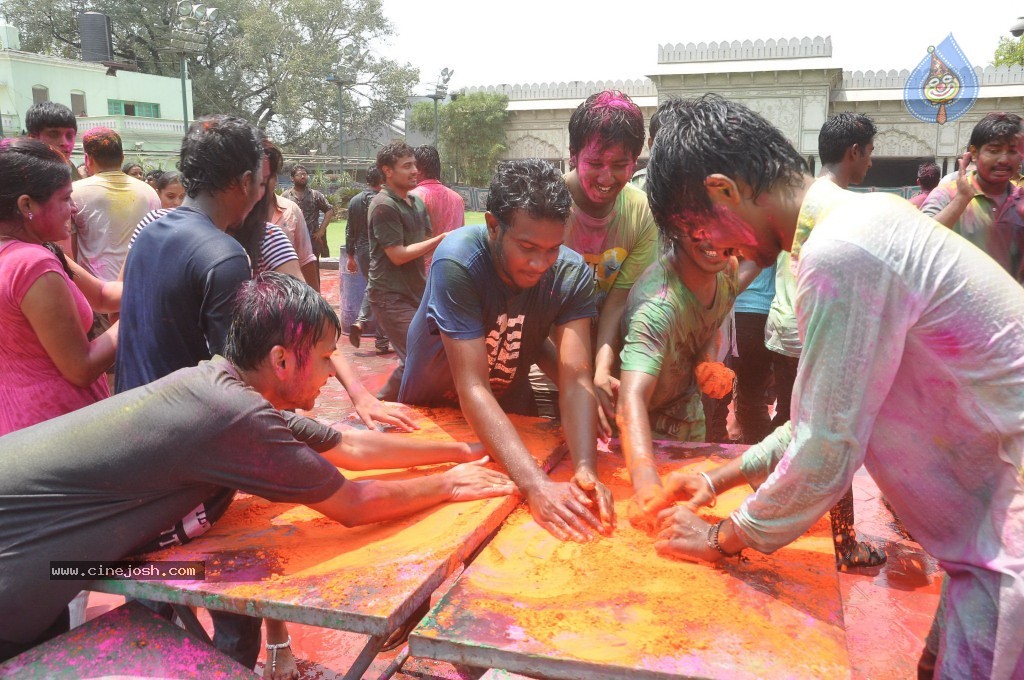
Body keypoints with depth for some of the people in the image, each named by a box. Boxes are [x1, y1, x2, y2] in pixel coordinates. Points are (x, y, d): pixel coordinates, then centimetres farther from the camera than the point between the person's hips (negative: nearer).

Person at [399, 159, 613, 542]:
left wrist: (586, 471, -47)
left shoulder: (572, 274, -24)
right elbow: (472, 389, -39)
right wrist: (537, 487, -49)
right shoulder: (458, 263, -34)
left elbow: (576, 380, -30)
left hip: (511, 406, 3)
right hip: (434, 409, -2)